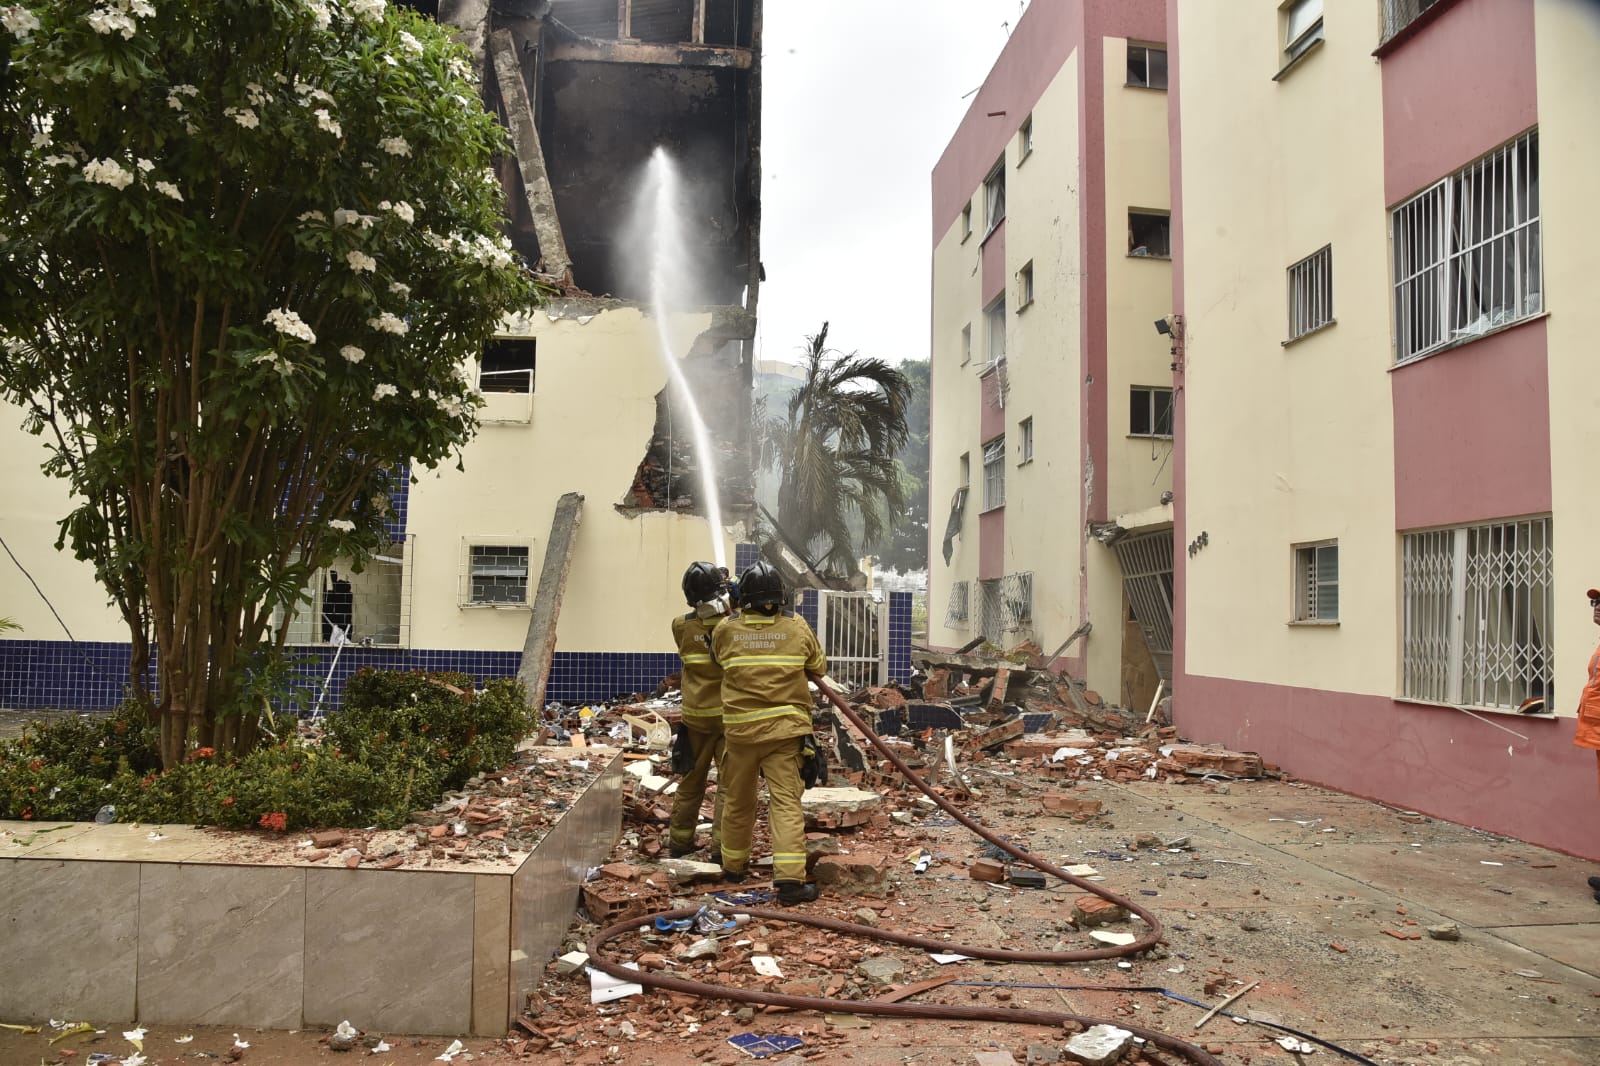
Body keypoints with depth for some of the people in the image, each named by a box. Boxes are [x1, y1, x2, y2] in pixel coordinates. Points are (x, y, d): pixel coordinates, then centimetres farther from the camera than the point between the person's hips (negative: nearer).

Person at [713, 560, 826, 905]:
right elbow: (819, 668, 11)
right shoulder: (798, 629, -2)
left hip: (740, 730, 2)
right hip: (784, 729, -1)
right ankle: (790, 879, -11)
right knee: (786, 802, -3)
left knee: (738, 801, 17)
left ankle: (734, 865, 35)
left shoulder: (725, 630, -2)